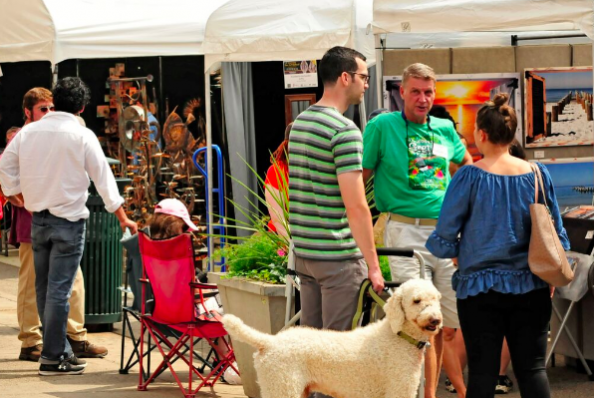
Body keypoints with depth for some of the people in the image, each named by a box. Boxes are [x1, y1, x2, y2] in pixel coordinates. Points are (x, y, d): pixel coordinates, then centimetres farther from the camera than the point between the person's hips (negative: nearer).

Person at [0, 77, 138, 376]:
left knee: (44, 287, 13)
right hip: (69, 219, -5)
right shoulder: (82, 136, -9)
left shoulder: (29, 131, 3)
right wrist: (122, 217, -1)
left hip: (38, 218, 5)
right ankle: (52, 357, -3)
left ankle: (59, 349, 20)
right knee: (59, 290, -4)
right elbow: (103, 177, -6)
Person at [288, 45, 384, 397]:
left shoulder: (299, 123, 11)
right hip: (337, 255, -8)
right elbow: (355, 205, -20)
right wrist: (373, 265, -15)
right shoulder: (345, 131, -16)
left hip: (303, 250, 8)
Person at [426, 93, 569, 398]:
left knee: (482, 372, 3)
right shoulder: (538, 175, -1)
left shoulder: (470, 177, -10)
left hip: (480, 289, -2)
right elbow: (556, 235, 5)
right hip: (530, 288, 3)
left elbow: (444, 241, -8)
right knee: (533, 368, 6)